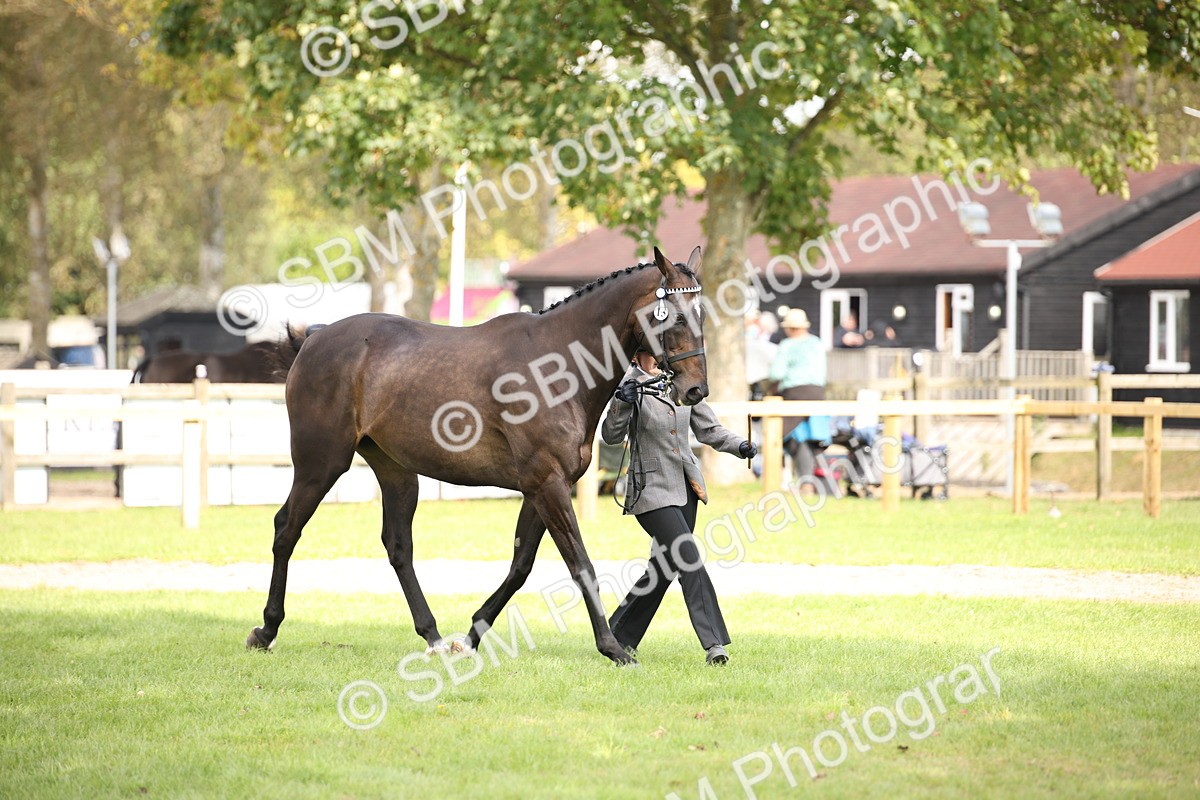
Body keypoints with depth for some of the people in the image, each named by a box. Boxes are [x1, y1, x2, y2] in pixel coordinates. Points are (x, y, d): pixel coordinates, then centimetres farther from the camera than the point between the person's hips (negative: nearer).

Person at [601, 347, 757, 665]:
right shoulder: (631, 386, -8)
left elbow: (709, 429, 13)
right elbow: (611, 436, -13)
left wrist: (740, 445, -4)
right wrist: (623, 403, -30)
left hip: (686, 488, 7)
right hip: (651, 490, -7)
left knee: (664, 567, 11)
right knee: (689, 562, -16)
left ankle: (620, 637, 25)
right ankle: (713, 643, -17)